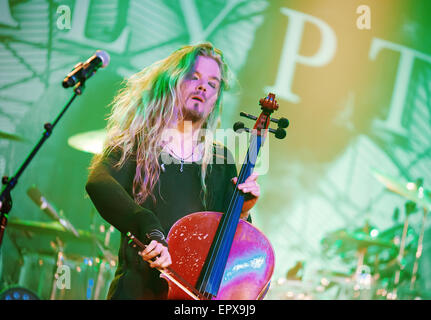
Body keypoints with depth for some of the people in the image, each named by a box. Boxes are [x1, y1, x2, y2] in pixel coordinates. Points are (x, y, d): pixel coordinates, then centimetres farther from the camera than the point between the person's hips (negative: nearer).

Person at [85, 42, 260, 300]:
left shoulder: (221, 160, 16)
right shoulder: (136, 146, 6)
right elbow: (98, 183, -16)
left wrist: (242, 211, -2)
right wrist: (148, 228, -30)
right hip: (139, 289, -3)